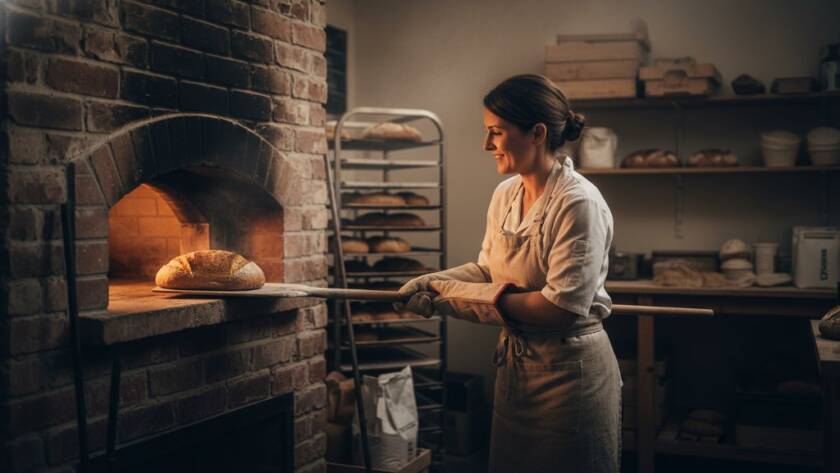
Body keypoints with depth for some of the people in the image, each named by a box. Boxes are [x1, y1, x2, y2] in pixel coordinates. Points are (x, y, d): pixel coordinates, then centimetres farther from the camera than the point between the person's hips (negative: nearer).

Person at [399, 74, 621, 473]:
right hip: (514, 361, 8)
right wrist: (433, 283, -5)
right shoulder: (505, 194, 3)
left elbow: (564, 308, -26)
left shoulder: (579, 203, -22)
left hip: (569, 369, -8)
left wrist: (464, 298, -20)